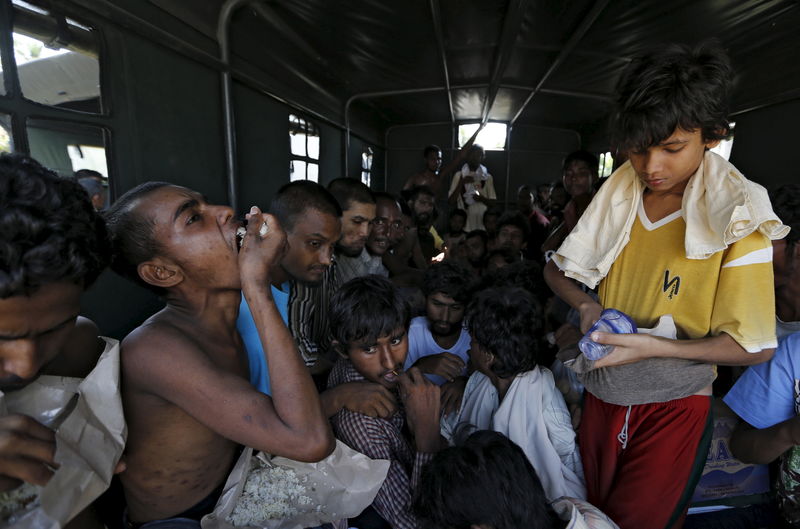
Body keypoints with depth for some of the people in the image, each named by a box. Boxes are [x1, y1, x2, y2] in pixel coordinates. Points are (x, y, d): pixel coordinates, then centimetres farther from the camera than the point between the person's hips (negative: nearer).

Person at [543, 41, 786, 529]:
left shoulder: (735, 215, -16)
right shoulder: (621, 191, -6)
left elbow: (754, 347, -15)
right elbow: (558, 269, 0)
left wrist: (653, 347, -27)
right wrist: (587, 305, -19)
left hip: (674, 409, -3)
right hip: (603, 393, 4)